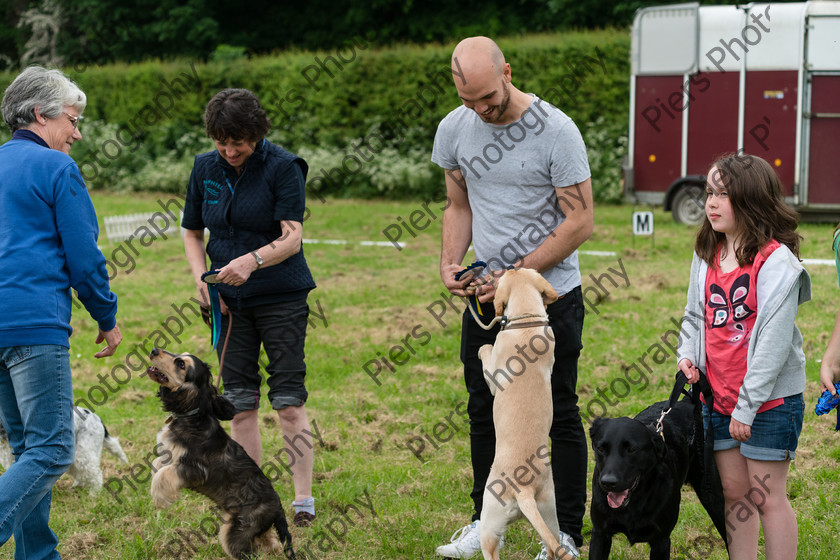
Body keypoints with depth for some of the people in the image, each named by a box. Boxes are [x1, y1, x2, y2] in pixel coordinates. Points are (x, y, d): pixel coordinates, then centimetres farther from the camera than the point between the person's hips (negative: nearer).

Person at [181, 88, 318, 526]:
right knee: (240, 403, 4)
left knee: (288, 400, -6)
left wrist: (253, 260, -35)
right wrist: (201, 277, -3)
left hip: (281, 296, -4)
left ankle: (303, 499, 1)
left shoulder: (282, 167, -11)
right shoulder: (205, 169, 4)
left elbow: (292, 236, -18)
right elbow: (192, 233, 14)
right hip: (230, 300, 4)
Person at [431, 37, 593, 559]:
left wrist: (516, 274, -19)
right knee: (484, 410, 13)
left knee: (560, 414, 3)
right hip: (486, 296, 5)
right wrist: (450, 262, -5)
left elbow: (580, 222, -15)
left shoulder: (556, 131, -16)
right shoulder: (454, 130, 0)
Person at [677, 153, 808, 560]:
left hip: (770, 400, -7)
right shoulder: (707, 255, 7)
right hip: (719, 398, 7)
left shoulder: (776, 261, -16)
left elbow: (774, 341, -18)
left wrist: (747, 407, -18)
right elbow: (696, 314, 18)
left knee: (767, 496, -1)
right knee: (733, 493, 12)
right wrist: (687, 355, -2)